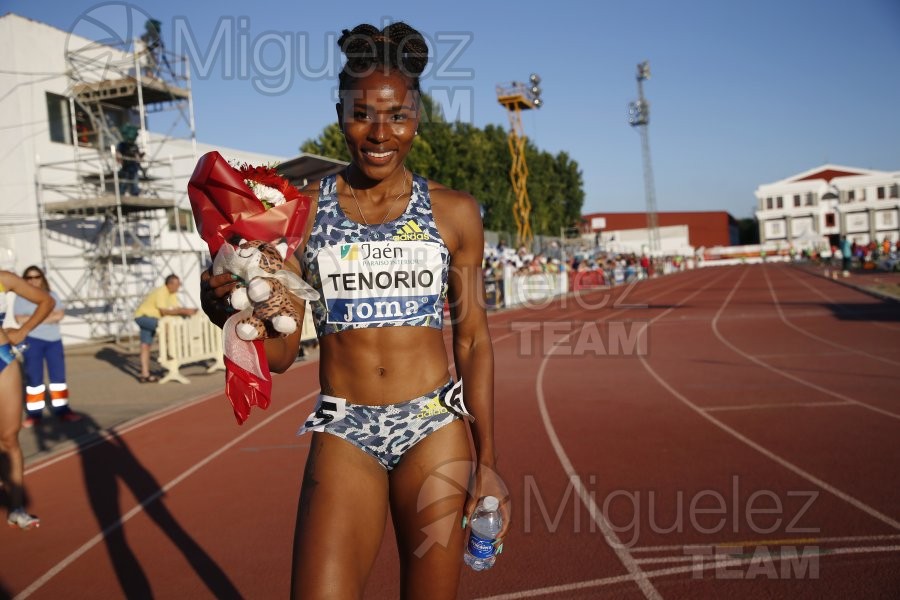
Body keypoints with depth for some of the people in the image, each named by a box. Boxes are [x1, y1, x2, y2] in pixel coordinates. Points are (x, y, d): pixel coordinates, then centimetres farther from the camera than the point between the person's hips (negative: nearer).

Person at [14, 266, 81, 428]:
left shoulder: (51, 295, 9)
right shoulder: (21, 297, 1)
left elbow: (60, 314, -6)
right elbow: (20, 319, -12)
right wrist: (47, 314, -12)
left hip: (54, 340, 3)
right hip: (33, 341, -3)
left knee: (58, 376, 4)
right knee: (34, 377, 0)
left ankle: (62, 409, 10)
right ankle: (34, 413, 4)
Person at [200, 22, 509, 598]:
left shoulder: (454, 212, 2)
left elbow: (474, 340, 5)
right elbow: (281, 355, 3)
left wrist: (487, 460, 2)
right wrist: (231, 311, -19)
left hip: (436, 427, 1)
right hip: (344, 432, 0)